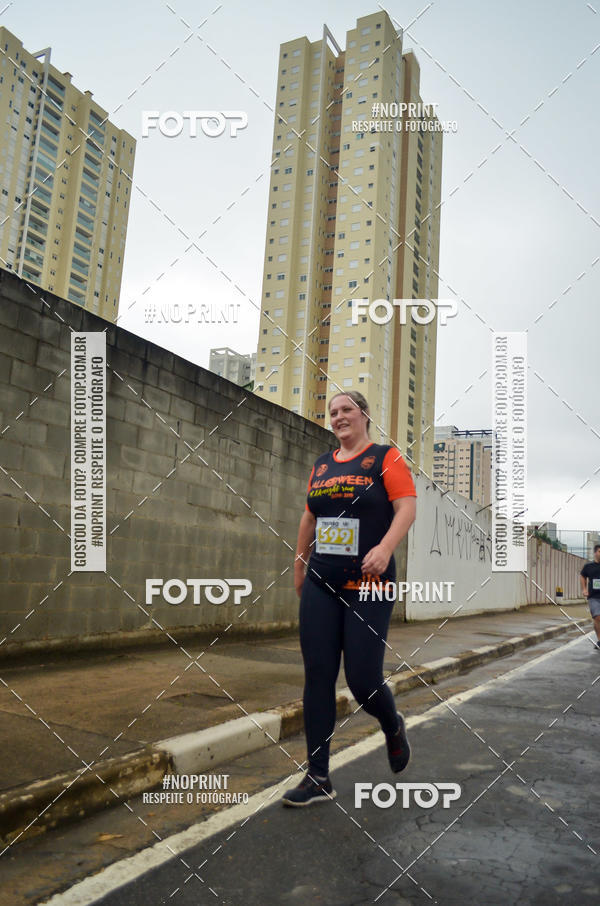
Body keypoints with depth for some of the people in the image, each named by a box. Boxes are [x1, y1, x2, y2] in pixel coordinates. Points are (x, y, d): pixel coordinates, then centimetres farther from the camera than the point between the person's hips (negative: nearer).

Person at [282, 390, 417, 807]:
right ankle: (318, 778, 14)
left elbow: (407, 508, -10)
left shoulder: (386, 457, -1)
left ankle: (394, 728, 33)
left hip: (368, 586, -5)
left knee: (363, 680, -4)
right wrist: (299, 563, 25)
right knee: (317, 677, 3)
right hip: (321, 584, 5)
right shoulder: (321, 465, 15)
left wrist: (385, 547, -25)